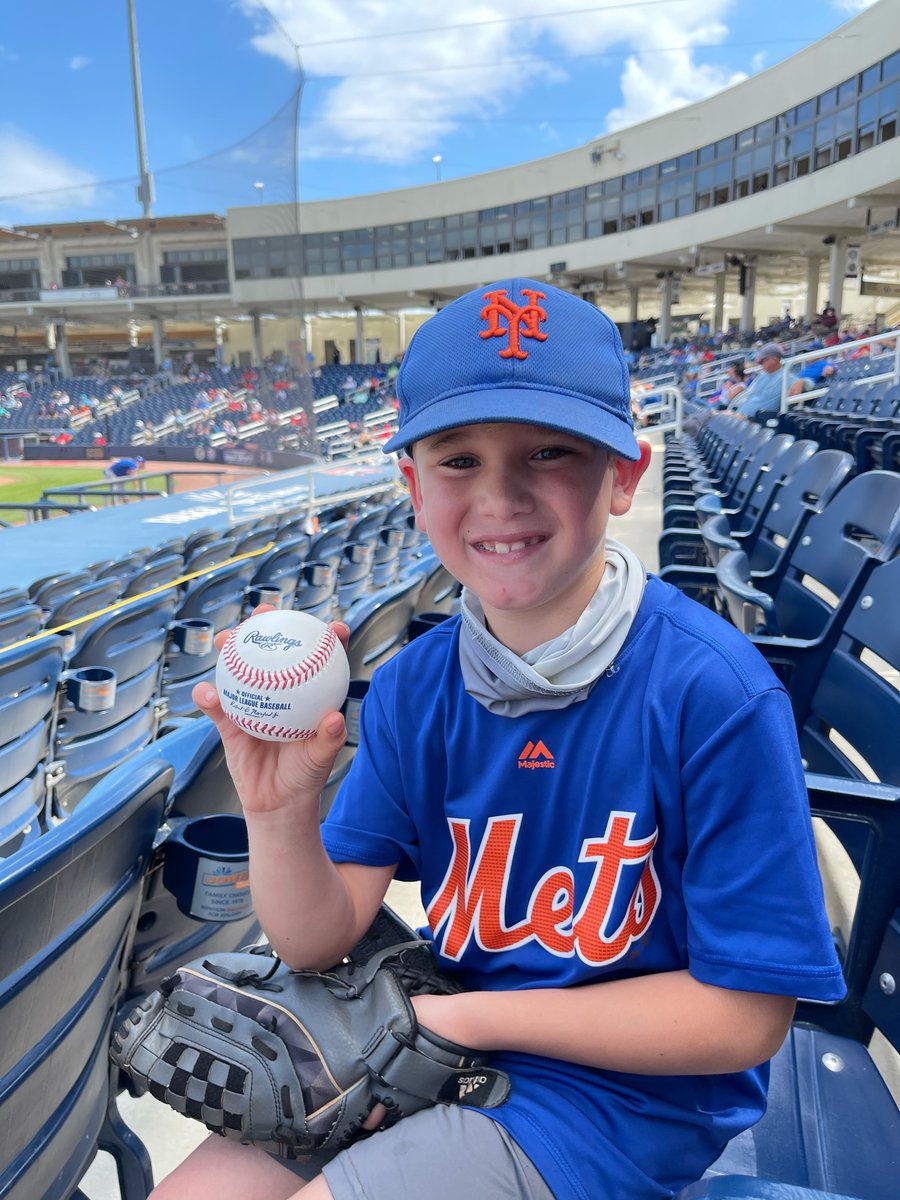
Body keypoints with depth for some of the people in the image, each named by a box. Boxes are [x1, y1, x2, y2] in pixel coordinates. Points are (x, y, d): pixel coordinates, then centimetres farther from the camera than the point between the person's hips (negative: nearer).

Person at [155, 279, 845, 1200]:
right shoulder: (412, 688, -8)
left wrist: (462, 1016, -15)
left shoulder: (714, 694, -24)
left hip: (622, 1097, -4)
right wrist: (278, 812, -27)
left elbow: (742, 1015, -17)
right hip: (441, 1039, 4)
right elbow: (317, 941, -5)